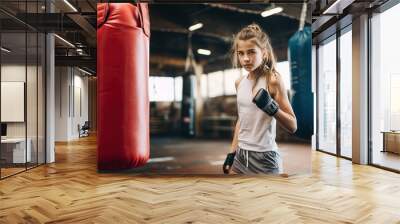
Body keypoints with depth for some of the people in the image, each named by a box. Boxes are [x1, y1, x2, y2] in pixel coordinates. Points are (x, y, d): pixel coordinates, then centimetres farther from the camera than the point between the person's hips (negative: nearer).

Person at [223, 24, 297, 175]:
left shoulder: (273, 79, -12)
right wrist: (231, 153, 13)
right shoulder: (239, 83, 4)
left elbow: (293, 127, -12)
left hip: (265, 157, -5)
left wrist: (271, 107, -28)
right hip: (241, 156, 6)